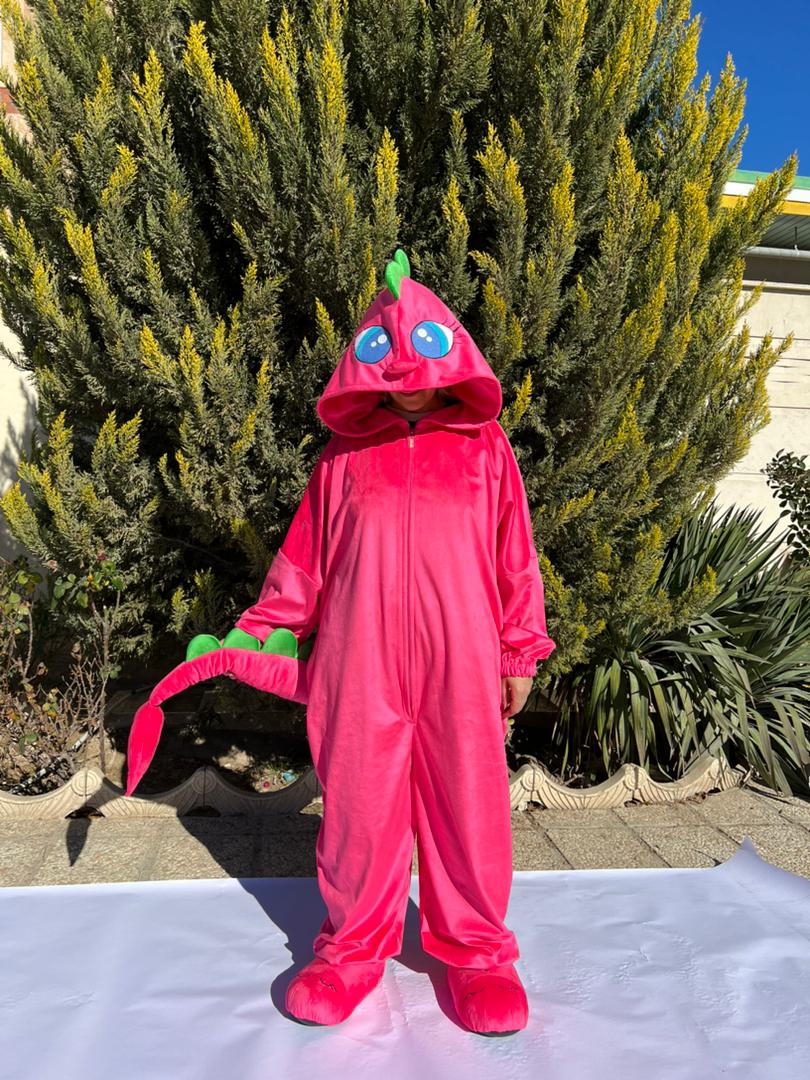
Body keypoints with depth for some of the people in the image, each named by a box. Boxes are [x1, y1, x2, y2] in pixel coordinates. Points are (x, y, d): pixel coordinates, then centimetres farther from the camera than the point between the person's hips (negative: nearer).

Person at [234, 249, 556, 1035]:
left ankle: (476, 949, 29)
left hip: (461, 665, 0)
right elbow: (304, 555, 12)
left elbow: (515, 556, 7)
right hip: (360, 665, 1)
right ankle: (353, 947, 30)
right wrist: (259, 630, 11)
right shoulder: (345, 456, 8)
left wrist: (520, 652, 5)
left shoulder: (485, 449, 7)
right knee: (359, 804, 9)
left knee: (468, 803, 8)